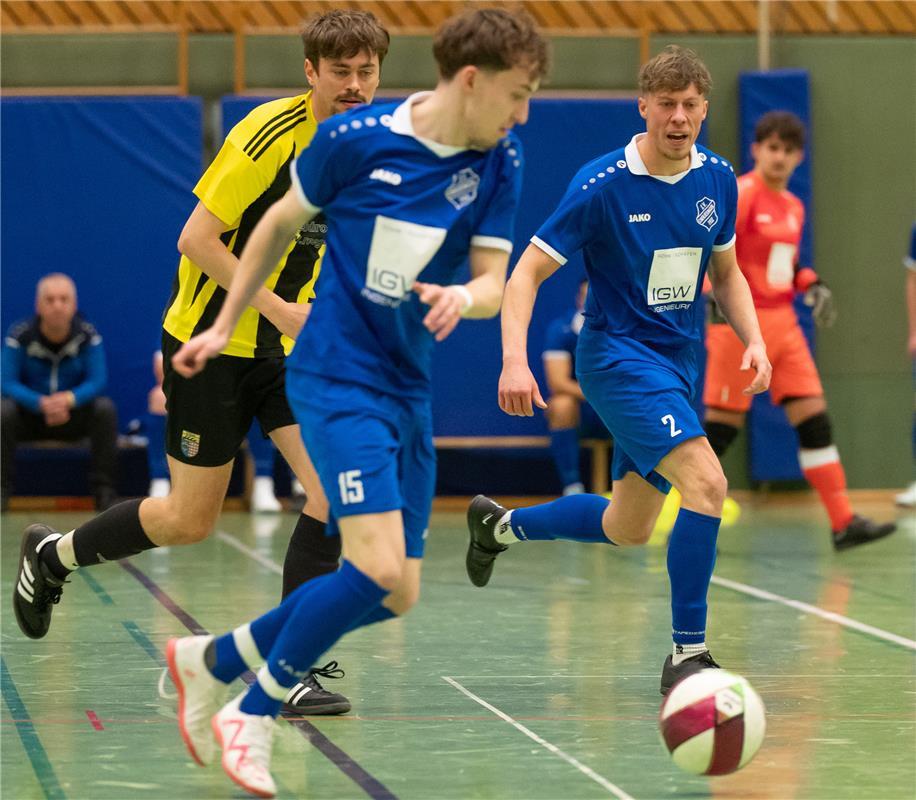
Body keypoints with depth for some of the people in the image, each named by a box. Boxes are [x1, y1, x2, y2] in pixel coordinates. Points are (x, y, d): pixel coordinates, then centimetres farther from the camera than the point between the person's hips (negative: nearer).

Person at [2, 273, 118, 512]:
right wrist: (42, 403, -35)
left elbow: (97, 381, -15)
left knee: (105, 409, -27)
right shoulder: (20, 336, -14)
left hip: (74, 416, 1)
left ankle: (103, 490, -20)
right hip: (30, 416, -1)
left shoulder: (88, 335, -11)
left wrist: (69, 399, -36)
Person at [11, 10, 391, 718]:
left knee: (340, 486, -14)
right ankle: (52, 555, 29)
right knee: (190, 520, 2)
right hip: (210, 341, -6)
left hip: (287, 347, 6)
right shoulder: (271, 134, -20)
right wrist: (277, 306, -25)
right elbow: (197, 240, -20)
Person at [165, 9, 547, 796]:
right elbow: (281, 222, 4)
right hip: (338, 377, -6)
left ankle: (210, 661, 24)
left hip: (409, 388, 6)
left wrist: (464, 297, -27)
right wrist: (223, 326, 11)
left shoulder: (499, 162, 0)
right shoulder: (356, 138, -11)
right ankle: (252, 717, -1)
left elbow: (494, 280, -2)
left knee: (396, 593, 6)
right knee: (377, 565, -21)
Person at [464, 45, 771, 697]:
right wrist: (515, 361, -26)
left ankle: (500, 525, 41)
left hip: (680, 363, 7)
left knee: (627, 530, 16)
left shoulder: (718, 179, 2)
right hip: (619, 355, -7)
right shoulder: (602, 185, -15)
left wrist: (754, 340, -1)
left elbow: (726, 273, 16)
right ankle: (687, 654, -19)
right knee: (706, 483, -26)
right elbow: (528, 273, -12)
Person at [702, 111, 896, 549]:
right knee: (721, 426, -3)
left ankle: (844, 522, 2)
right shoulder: (740, 194, -9)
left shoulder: (793, 207, 15)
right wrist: (717, 291, -33)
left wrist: (811, 284, 8)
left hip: (782, 324, 7)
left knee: (815, 419, 1)